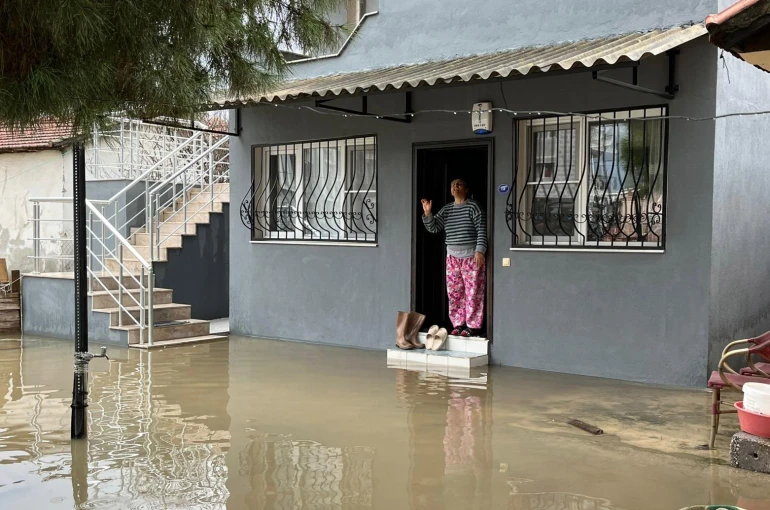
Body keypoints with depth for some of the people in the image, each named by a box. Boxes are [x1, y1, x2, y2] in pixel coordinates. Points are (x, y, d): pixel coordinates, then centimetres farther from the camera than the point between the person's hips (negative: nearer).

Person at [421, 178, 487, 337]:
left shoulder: (473, 206, -6)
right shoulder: (446, 209, 11)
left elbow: (482, 230, -10)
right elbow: (433, 228, 8)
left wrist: (480, 251, -18)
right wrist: (427, 213, -9)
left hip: (471, 256, -6)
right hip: (453, 256, 6)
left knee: (473, 292, -4)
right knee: (454, 292, 6)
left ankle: (473, 326, 1)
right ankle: (458, 324, 15)